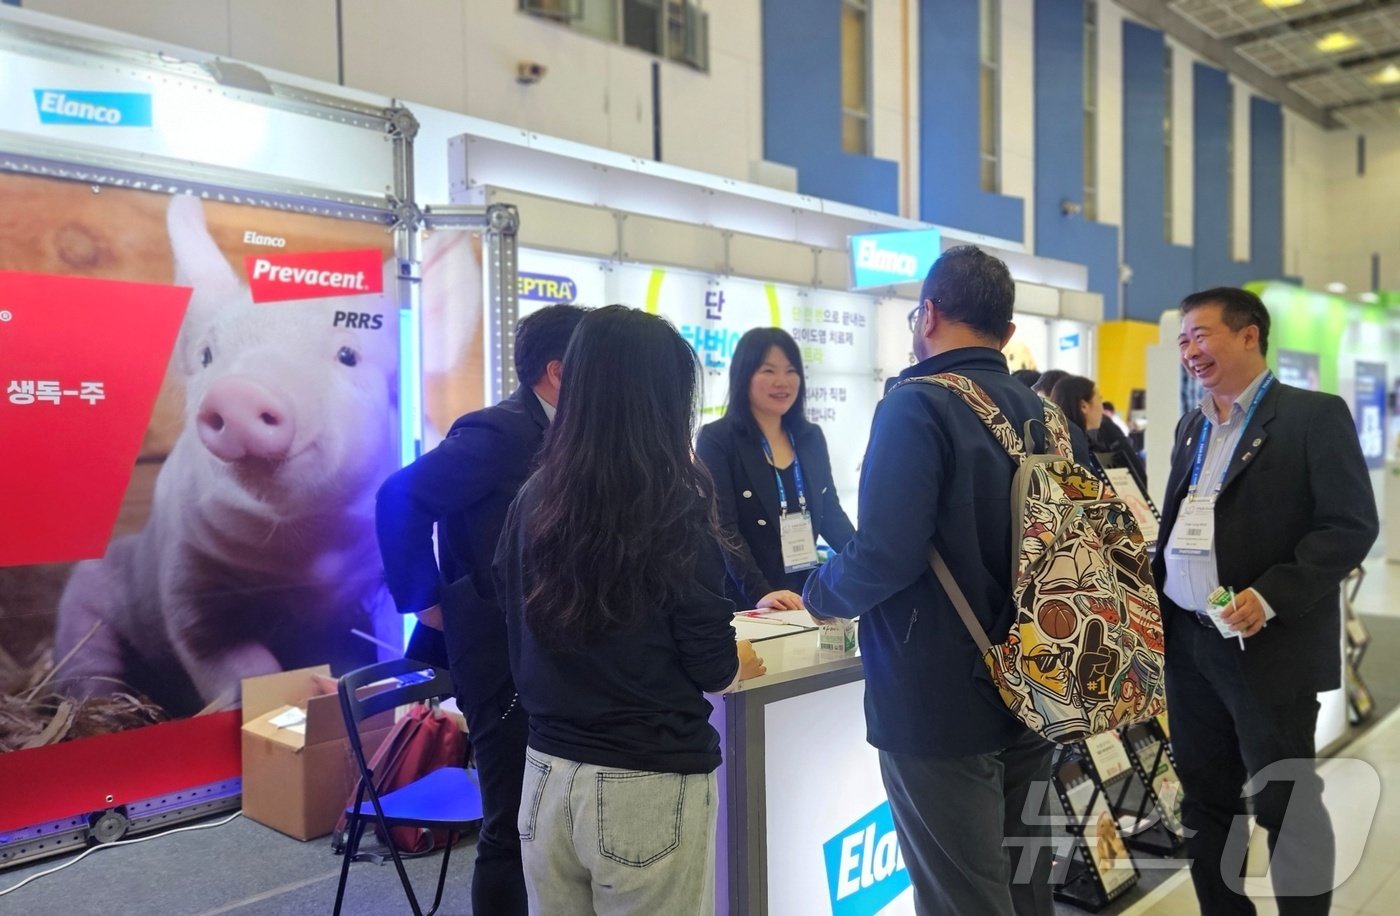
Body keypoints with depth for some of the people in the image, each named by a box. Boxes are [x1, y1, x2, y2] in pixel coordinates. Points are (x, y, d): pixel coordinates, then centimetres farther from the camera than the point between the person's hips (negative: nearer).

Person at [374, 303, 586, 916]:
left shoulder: (552, 435, 9)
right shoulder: (498, 432, -19)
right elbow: (401, 498, -25)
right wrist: (427, 603, -18)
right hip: (503, 657, -9)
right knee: (512, 830, 3)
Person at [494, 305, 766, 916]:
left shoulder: (534, 501, -3)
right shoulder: (674, 511, -17)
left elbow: (524, 648, 9)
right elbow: (714, 669, -8)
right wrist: (748, 659, 14)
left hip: (548, 775, 5)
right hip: (649, 786, -5)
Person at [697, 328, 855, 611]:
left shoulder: (811, 438, 9)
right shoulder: (717, 440, -8)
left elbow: (831, 513, 13)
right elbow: (723, 528, -16)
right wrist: (759, 592, -27)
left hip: (806, 596, 5)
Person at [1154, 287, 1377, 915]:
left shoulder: (1314, 415, -6)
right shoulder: (1192, 427, 15)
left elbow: (1351, 526, -13)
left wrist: (1271, 596, -22)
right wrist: (1153, 597, 6)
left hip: (1267, 646, -6)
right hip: (1188, 642, 7)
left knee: (1286, 807, 5)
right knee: (1204, 799, 14)